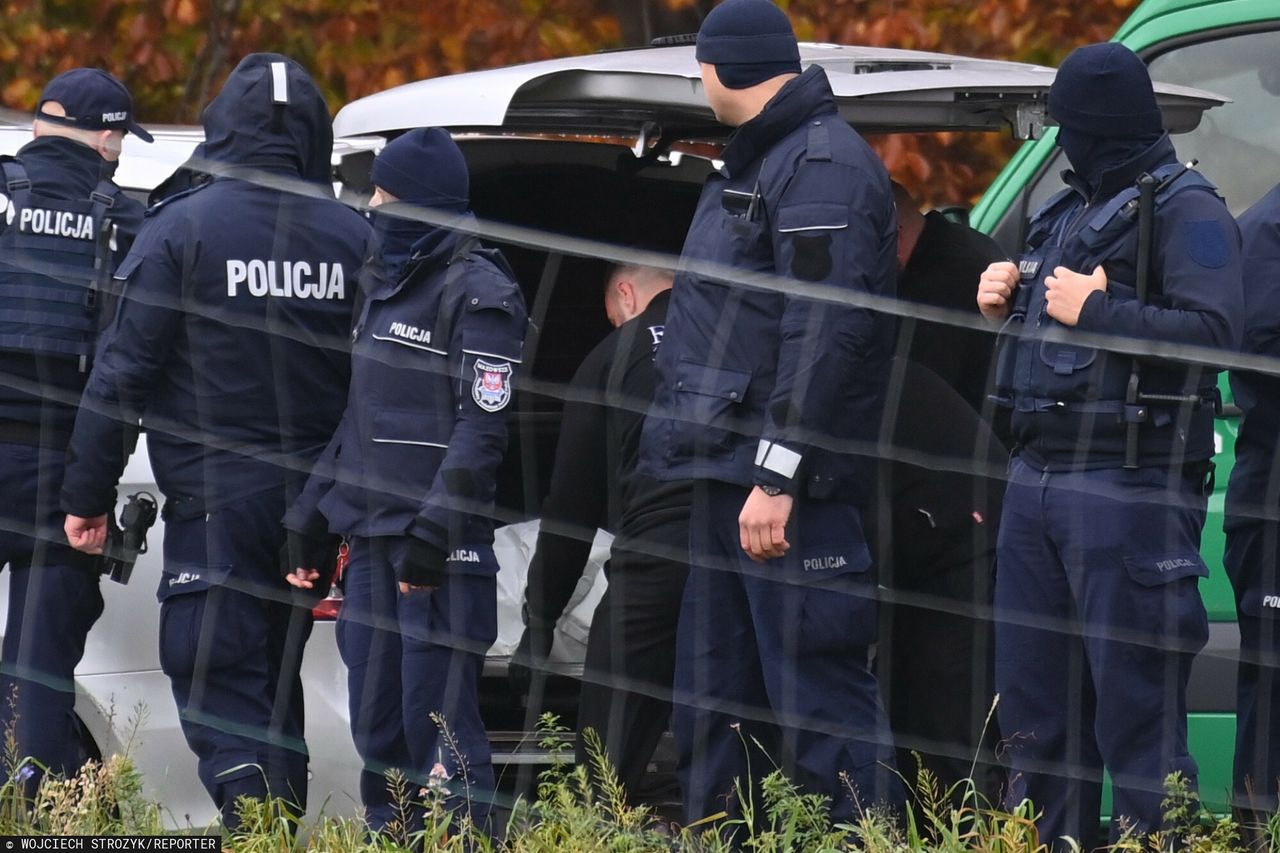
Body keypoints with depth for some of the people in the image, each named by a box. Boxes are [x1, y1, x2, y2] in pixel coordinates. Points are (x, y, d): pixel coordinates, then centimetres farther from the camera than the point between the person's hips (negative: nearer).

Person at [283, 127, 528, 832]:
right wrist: (308, 519, 20)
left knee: (438, 723, -10)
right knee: (377, 728, 10)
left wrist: (431, 532, -21)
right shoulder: (384, 286, 19)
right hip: (371, 547, 9)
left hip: (440, 552, -9)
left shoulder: (479, 293, -8)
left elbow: (482, 428, -15)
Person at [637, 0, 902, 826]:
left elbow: (826, 334, -21)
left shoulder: (826, 168, -13)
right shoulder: (754, 163, 20)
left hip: (790, 489, -10)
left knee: (819, 698, -11)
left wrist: (778, 476, -25)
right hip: (731, 478, 10)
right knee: (715, 704, 12)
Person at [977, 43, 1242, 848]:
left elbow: (1213, 330, -21)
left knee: (1136, 710, -8)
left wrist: (1094, 312, -19)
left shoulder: (1187, 213, -6)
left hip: (1128, 487, -9)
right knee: (1036, 703, 13)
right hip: (1037, 478, 9)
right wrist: (1007, 304, 10)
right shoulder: (1068, 213, 22)